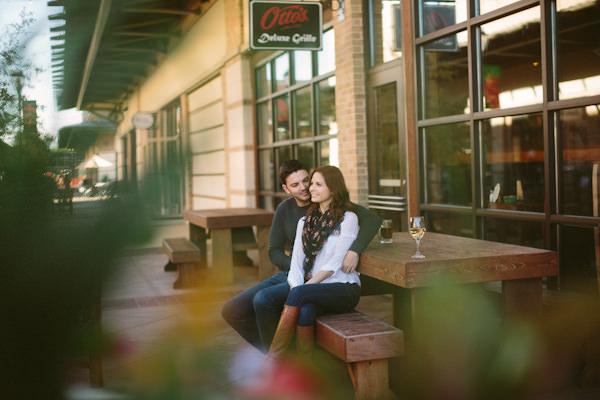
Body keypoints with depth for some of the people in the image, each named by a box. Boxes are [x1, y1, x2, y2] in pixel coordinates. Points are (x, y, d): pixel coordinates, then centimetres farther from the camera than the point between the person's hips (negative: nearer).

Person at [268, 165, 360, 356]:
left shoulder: (348, 218, -2)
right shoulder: (305, 222, 17)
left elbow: (335, 263, -10)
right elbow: (296, 261, 8)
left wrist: (302, 288, -15)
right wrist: (295, 287, -12)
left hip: (344, 289, -4)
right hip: (315, 290, 4)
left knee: (300, 293, -31)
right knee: (304, 313, -32)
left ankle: (272, 360, -25)